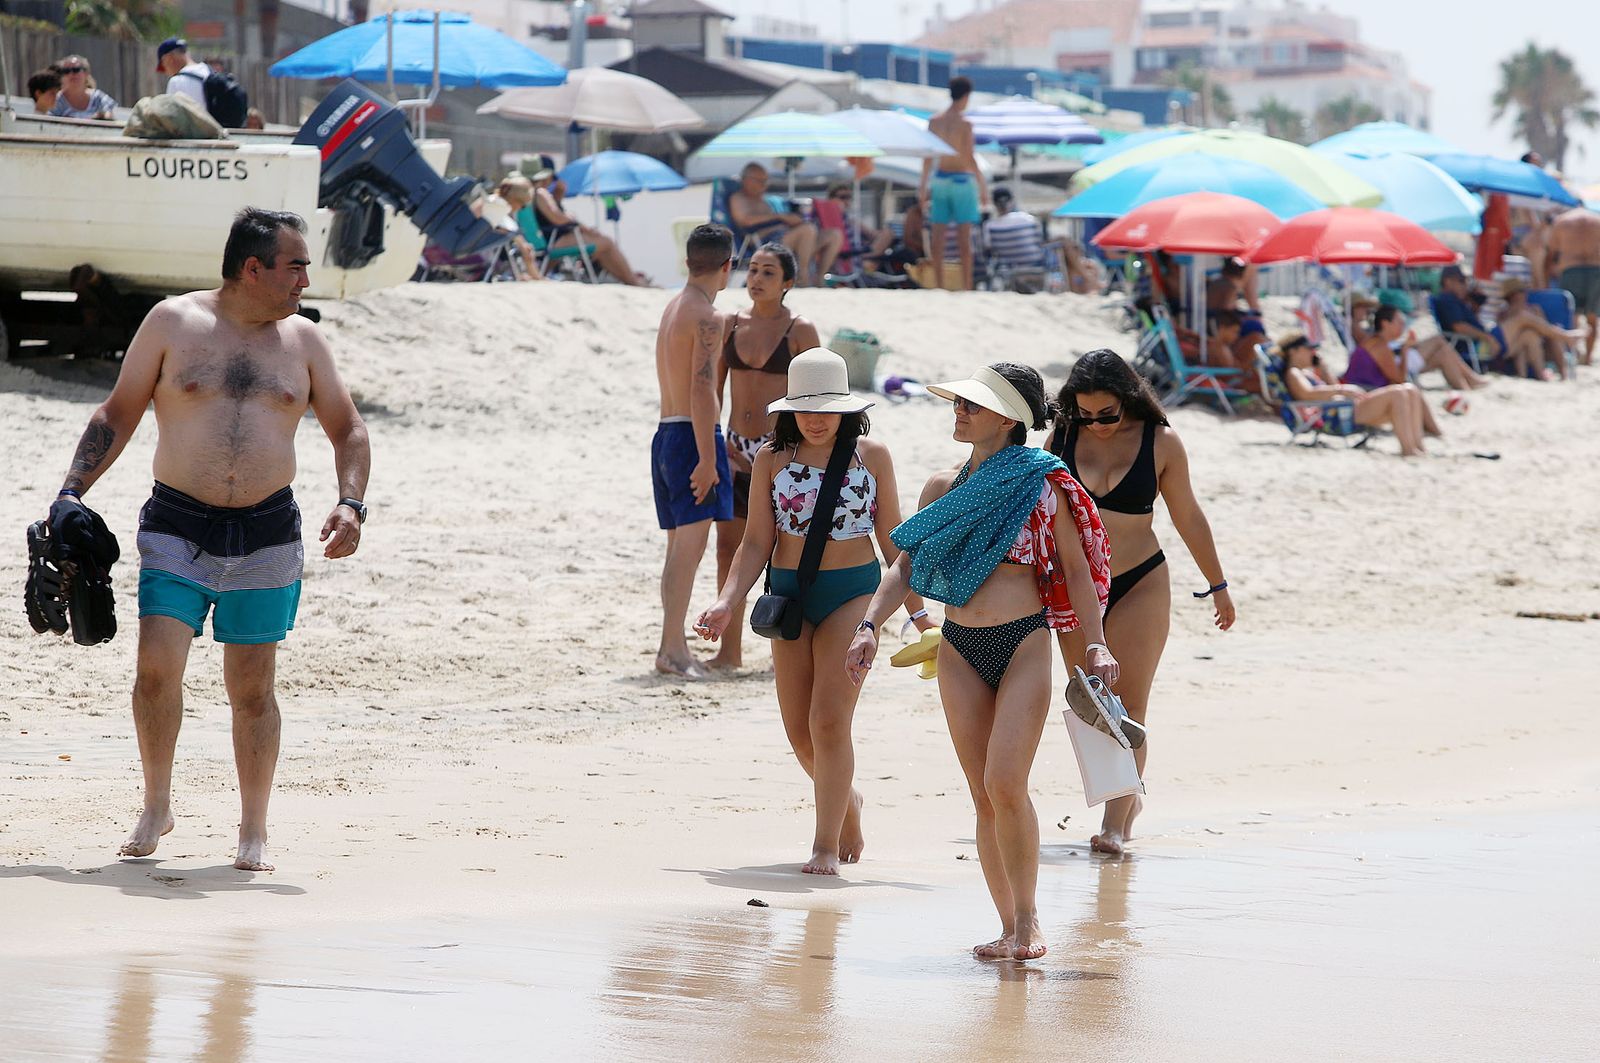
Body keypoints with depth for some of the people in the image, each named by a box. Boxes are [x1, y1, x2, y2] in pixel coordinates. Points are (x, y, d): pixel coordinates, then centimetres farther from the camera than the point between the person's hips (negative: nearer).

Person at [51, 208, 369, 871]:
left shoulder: (301, 339, 8)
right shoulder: (172, 323, 0)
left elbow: (348, 430, 14)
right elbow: (117, 415, 6)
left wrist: (351, 504, -3)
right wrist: (72, 493, -3)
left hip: (266, 537, 2)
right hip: (178, 529, -2)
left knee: (252, 687, 4)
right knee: (157, 668, -14)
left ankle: (254, 831, 15)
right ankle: (156, 806, 7)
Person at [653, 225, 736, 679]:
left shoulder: (673, 308, 16)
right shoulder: (707, 317, -13)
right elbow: (701, 390, -20)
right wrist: (707, 458, -23)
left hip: (665, 434, 9)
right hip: (692, 436, -9)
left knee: (679, 547, 13)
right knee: (690, 546, -11)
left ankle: (672, 646, 17)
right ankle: (674, 648, -14)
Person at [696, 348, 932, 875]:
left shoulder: (871, 456, 1)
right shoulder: (773, 459, 4)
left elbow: (892, 540, 7)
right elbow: (756, 542, 4)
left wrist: (917, 611, 8)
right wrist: (727, 601, -9)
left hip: (853, 594, -3)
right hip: (790, 595, 3)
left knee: (829, 719, -13)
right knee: (799, 729, 5)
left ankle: (826, 845, -7)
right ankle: (847, 804, 33)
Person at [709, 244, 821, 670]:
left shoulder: (800, 331, -5)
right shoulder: (731, 325, 7)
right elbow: (714, 389, 12)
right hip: (736, 449, 5)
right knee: (728, 547, 4)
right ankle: (730, 649, 9)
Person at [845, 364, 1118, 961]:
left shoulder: (1042, 486, -2)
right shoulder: (943, 489, 10)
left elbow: (1076, 570, 3)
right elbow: (906, 565, 12)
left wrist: (1093, 643, -8)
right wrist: (871, 625, -3)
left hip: (1023, 644, -5)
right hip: (959, 649, 5)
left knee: (1005, 784, -17)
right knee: (982, 795, 3)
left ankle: (1028, 920, -4)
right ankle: (1010, 927, 10)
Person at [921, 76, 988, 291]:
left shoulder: (934, 121, 2)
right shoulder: (964, 124, -11)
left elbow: (928, 157, 5)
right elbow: (970, 158, -13)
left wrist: (924, 186, 12)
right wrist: (982, 186, -7)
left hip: (940, 179, 4)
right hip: (961, 180, -4)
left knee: (938, 239, 5)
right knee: (964, 239, -2)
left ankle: (940, 286, 6)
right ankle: (966, 287, -3)